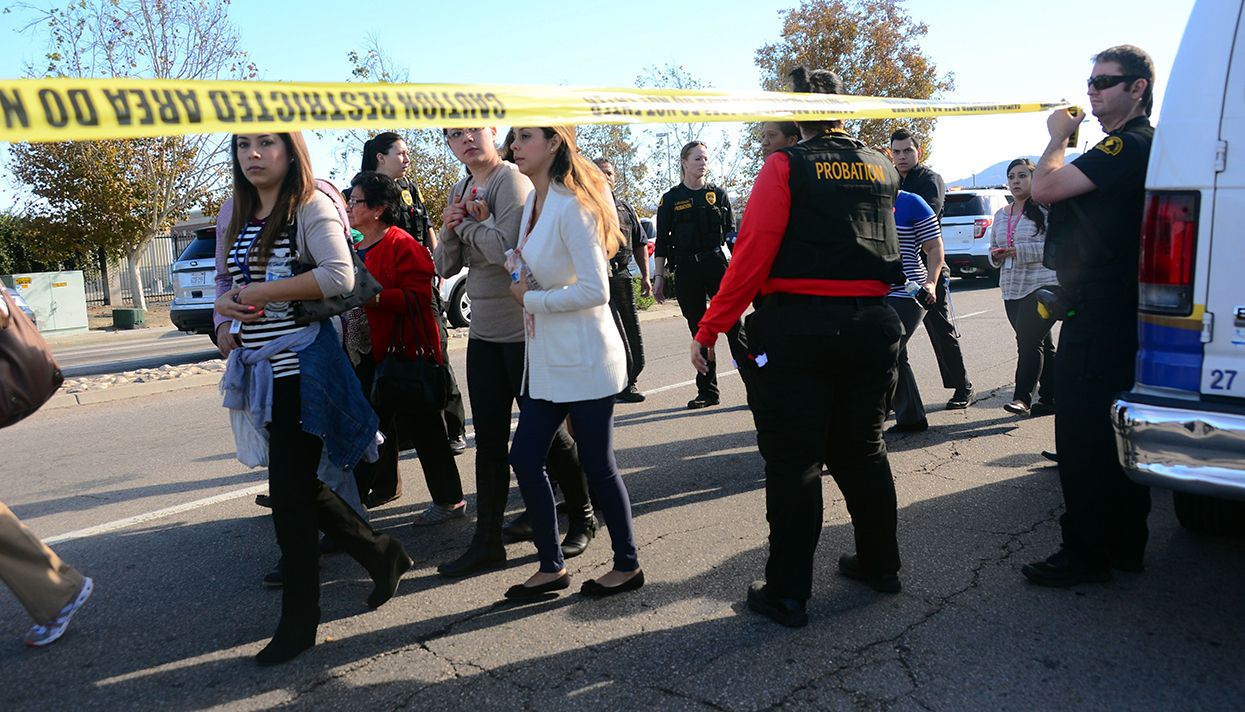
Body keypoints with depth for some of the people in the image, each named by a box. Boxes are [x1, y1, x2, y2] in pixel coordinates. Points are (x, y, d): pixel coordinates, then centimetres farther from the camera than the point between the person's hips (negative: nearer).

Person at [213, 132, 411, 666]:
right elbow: (233, 282, 22)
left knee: (290, 492, -2)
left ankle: (299, 621, 13)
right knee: (299, 486, 14)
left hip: (303, 367, -8)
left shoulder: (310, 206, -10)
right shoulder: (237, 215, 14)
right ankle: (380, 554, 32)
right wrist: (226, 307, 0)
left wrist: (262, 292, -18)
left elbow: (340, 276, -23)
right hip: (262, 368, 8)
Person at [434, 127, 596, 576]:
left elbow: (506, 250, -26)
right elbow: (445, 267, 12)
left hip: (524, 331, -7)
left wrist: (467, 224, -10)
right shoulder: (460, 190, 12)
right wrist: (449, 230, -7)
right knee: (489, 441, 9)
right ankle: (487, 543, 17)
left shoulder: (512, 181, -12)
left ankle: (582, 520, 26)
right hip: (484, 332, 7)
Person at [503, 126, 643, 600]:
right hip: (547, 360, 9)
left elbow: (595, 291, -21)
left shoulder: (571, 206, -17)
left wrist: (532, 299, -12)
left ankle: (627, 565, 23)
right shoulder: (533, 199, 10)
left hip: (584, 360, -9)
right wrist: (523, 275, 2)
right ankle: (551, 567, 24)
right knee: (524, 458, 9)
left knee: (597, 465, 3)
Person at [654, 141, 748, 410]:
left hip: (718, 266, 0)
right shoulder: (670, 199, 6)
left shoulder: (718, 194, 9)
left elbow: (731, 233, 13)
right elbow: (662, 242, 6)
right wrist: (659, 277, 2)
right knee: (699, 331, 6)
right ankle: (707, 391, 14)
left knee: (733, 325, -6)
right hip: (686, 271, 0)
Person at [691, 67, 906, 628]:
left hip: (797, 327, -5)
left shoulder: (785, 167, -7)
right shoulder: (882, 170, 11)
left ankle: (787, 593, 9)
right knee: (862, 451, 19)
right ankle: (879, 564, 31)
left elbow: (752, 254, -14)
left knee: (793, 462, 1)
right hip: (871, 324, 6)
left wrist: (710, 328, -11)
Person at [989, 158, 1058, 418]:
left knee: (1028, 340, -14)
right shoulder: (1001, 215, 15)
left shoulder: (1045, 209, -7)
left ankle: (1022, 397, -10)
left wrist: (1018, 251, -20)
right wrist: (996, 255, 0)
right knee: (1040, 344, 13)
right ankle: (1050, 398, 19)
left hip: (1043, 286, -7)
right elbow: (993, 247, 23)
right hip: (1012, 290, 7)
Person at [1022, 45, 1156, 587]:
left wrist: (1059, 137, -7)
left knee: (1083, 437, -5)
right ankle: (1123, 545, 26)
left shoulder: (1128, 145, -15)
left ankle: (1086, 552, 3)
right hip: (1120, 314, 11)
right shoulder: (1136, 146, 20)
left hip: (1100, 315, -11)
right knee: (1116, 435, 16)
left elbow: (1045, 187, -22)